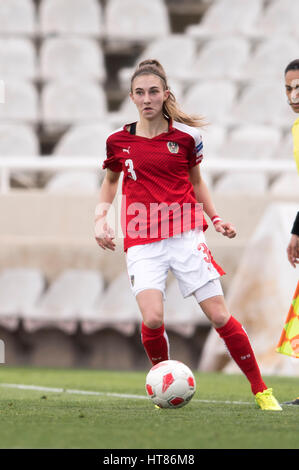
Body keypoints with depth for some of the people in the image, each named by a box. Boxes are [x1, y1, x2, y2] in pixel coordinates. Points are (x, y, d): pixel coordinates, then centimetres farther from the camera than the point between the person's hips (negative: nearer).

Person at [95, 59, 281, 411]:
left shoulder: (186, 136, 3)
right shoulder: (119, 141, 4)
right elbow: (110, 180, 22)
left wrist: (215, 218, 6)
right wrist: (100, 219, 8)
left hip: (185, 236, 0)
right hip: (141, 243, 0)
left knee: (220, 317, -4)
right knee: (152, 319, -21)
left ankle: (261, 391, 8)